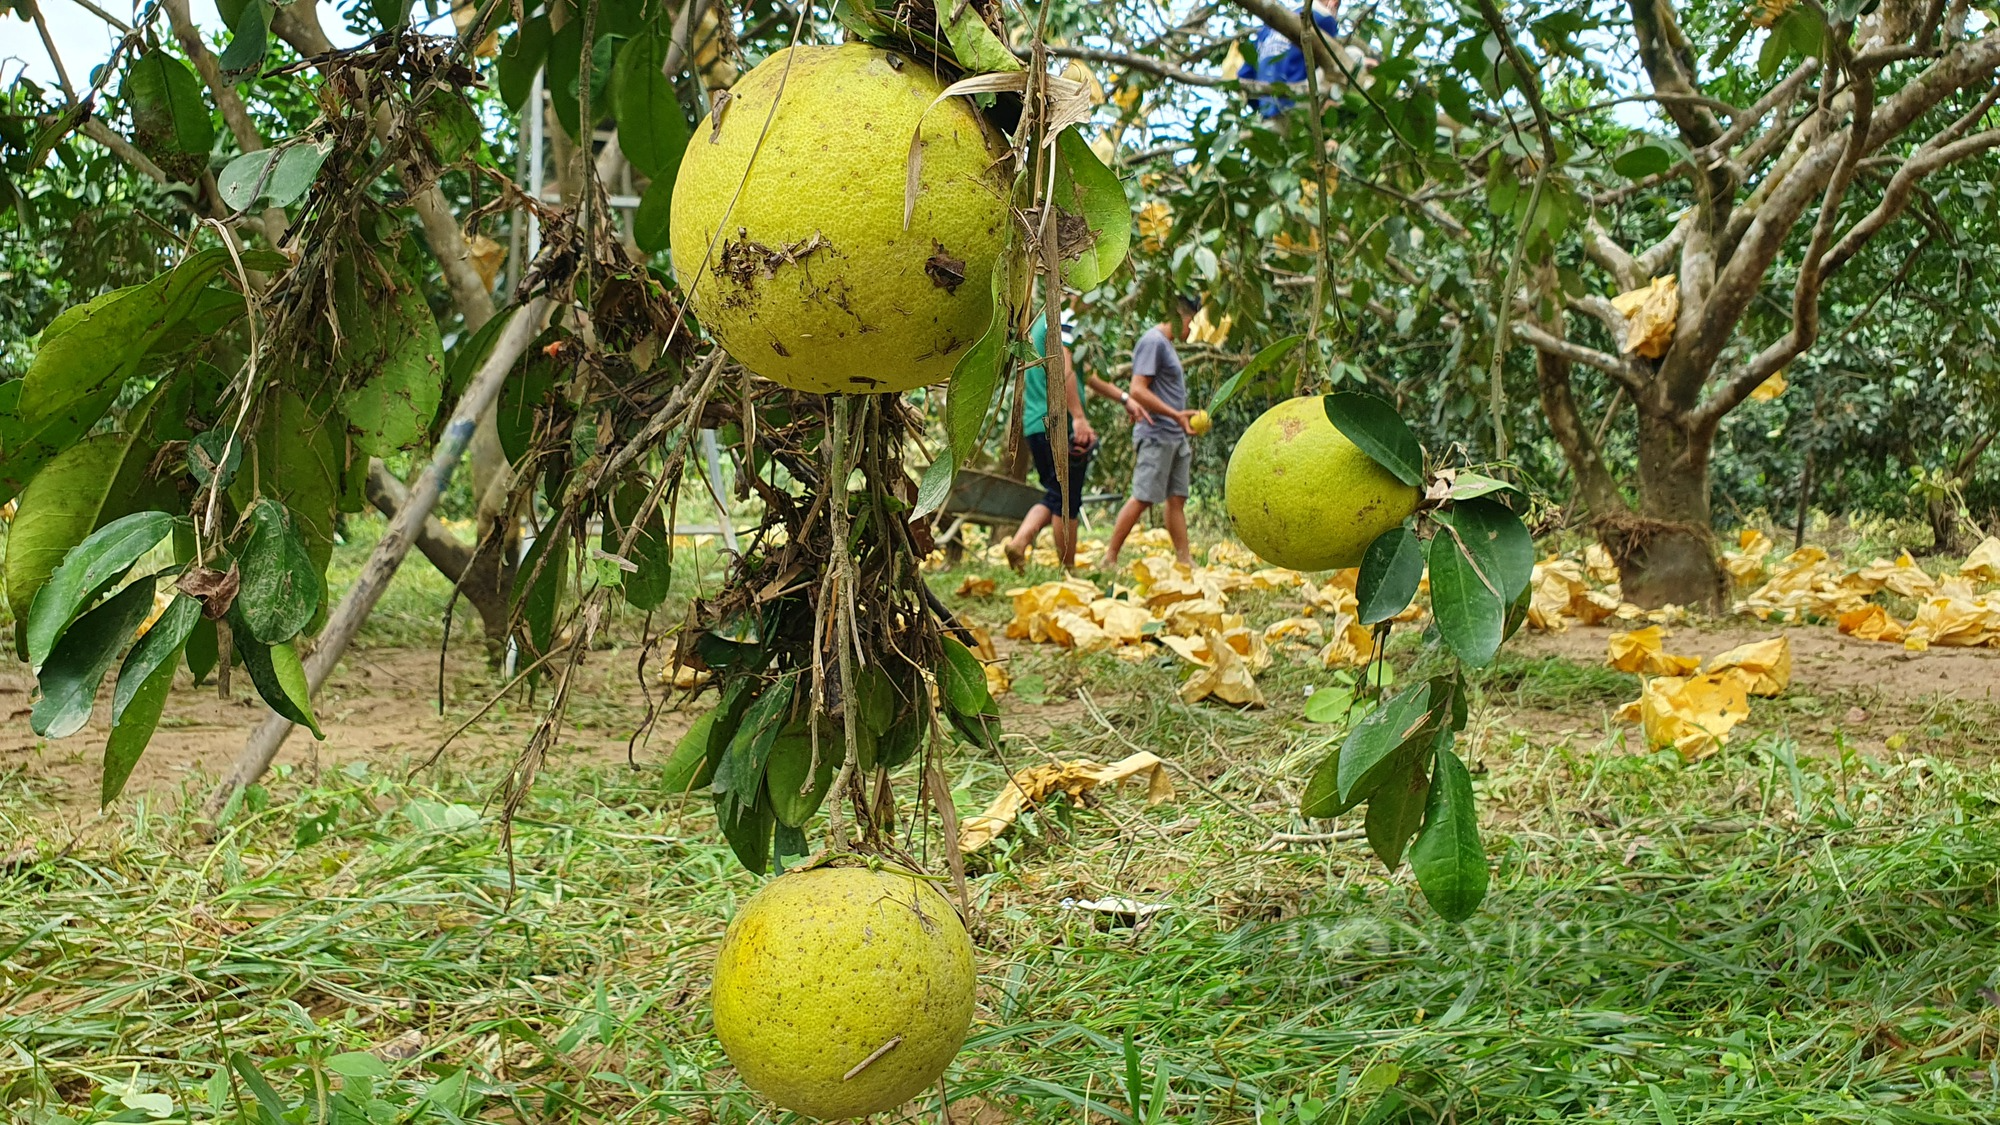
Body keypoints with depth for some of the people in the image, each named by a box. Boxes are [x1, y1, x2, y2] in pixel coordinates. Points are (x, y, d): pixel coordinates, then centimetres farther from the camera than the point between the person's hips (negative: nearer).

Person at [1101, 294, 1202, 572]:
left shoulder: (1166, 345, 18)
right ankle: (1109, 560, -5)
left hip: (1175, 437, 10)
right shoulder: (1152, 341, -11)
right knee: (1142, 498, -9)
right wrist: (1176, 414, -22)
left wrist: (1183, 422, 18)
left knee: (1177, 499, 7)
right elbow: (1137, 391, -19)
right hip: (1155, 436, -10)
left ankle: (1185, 561, 8)